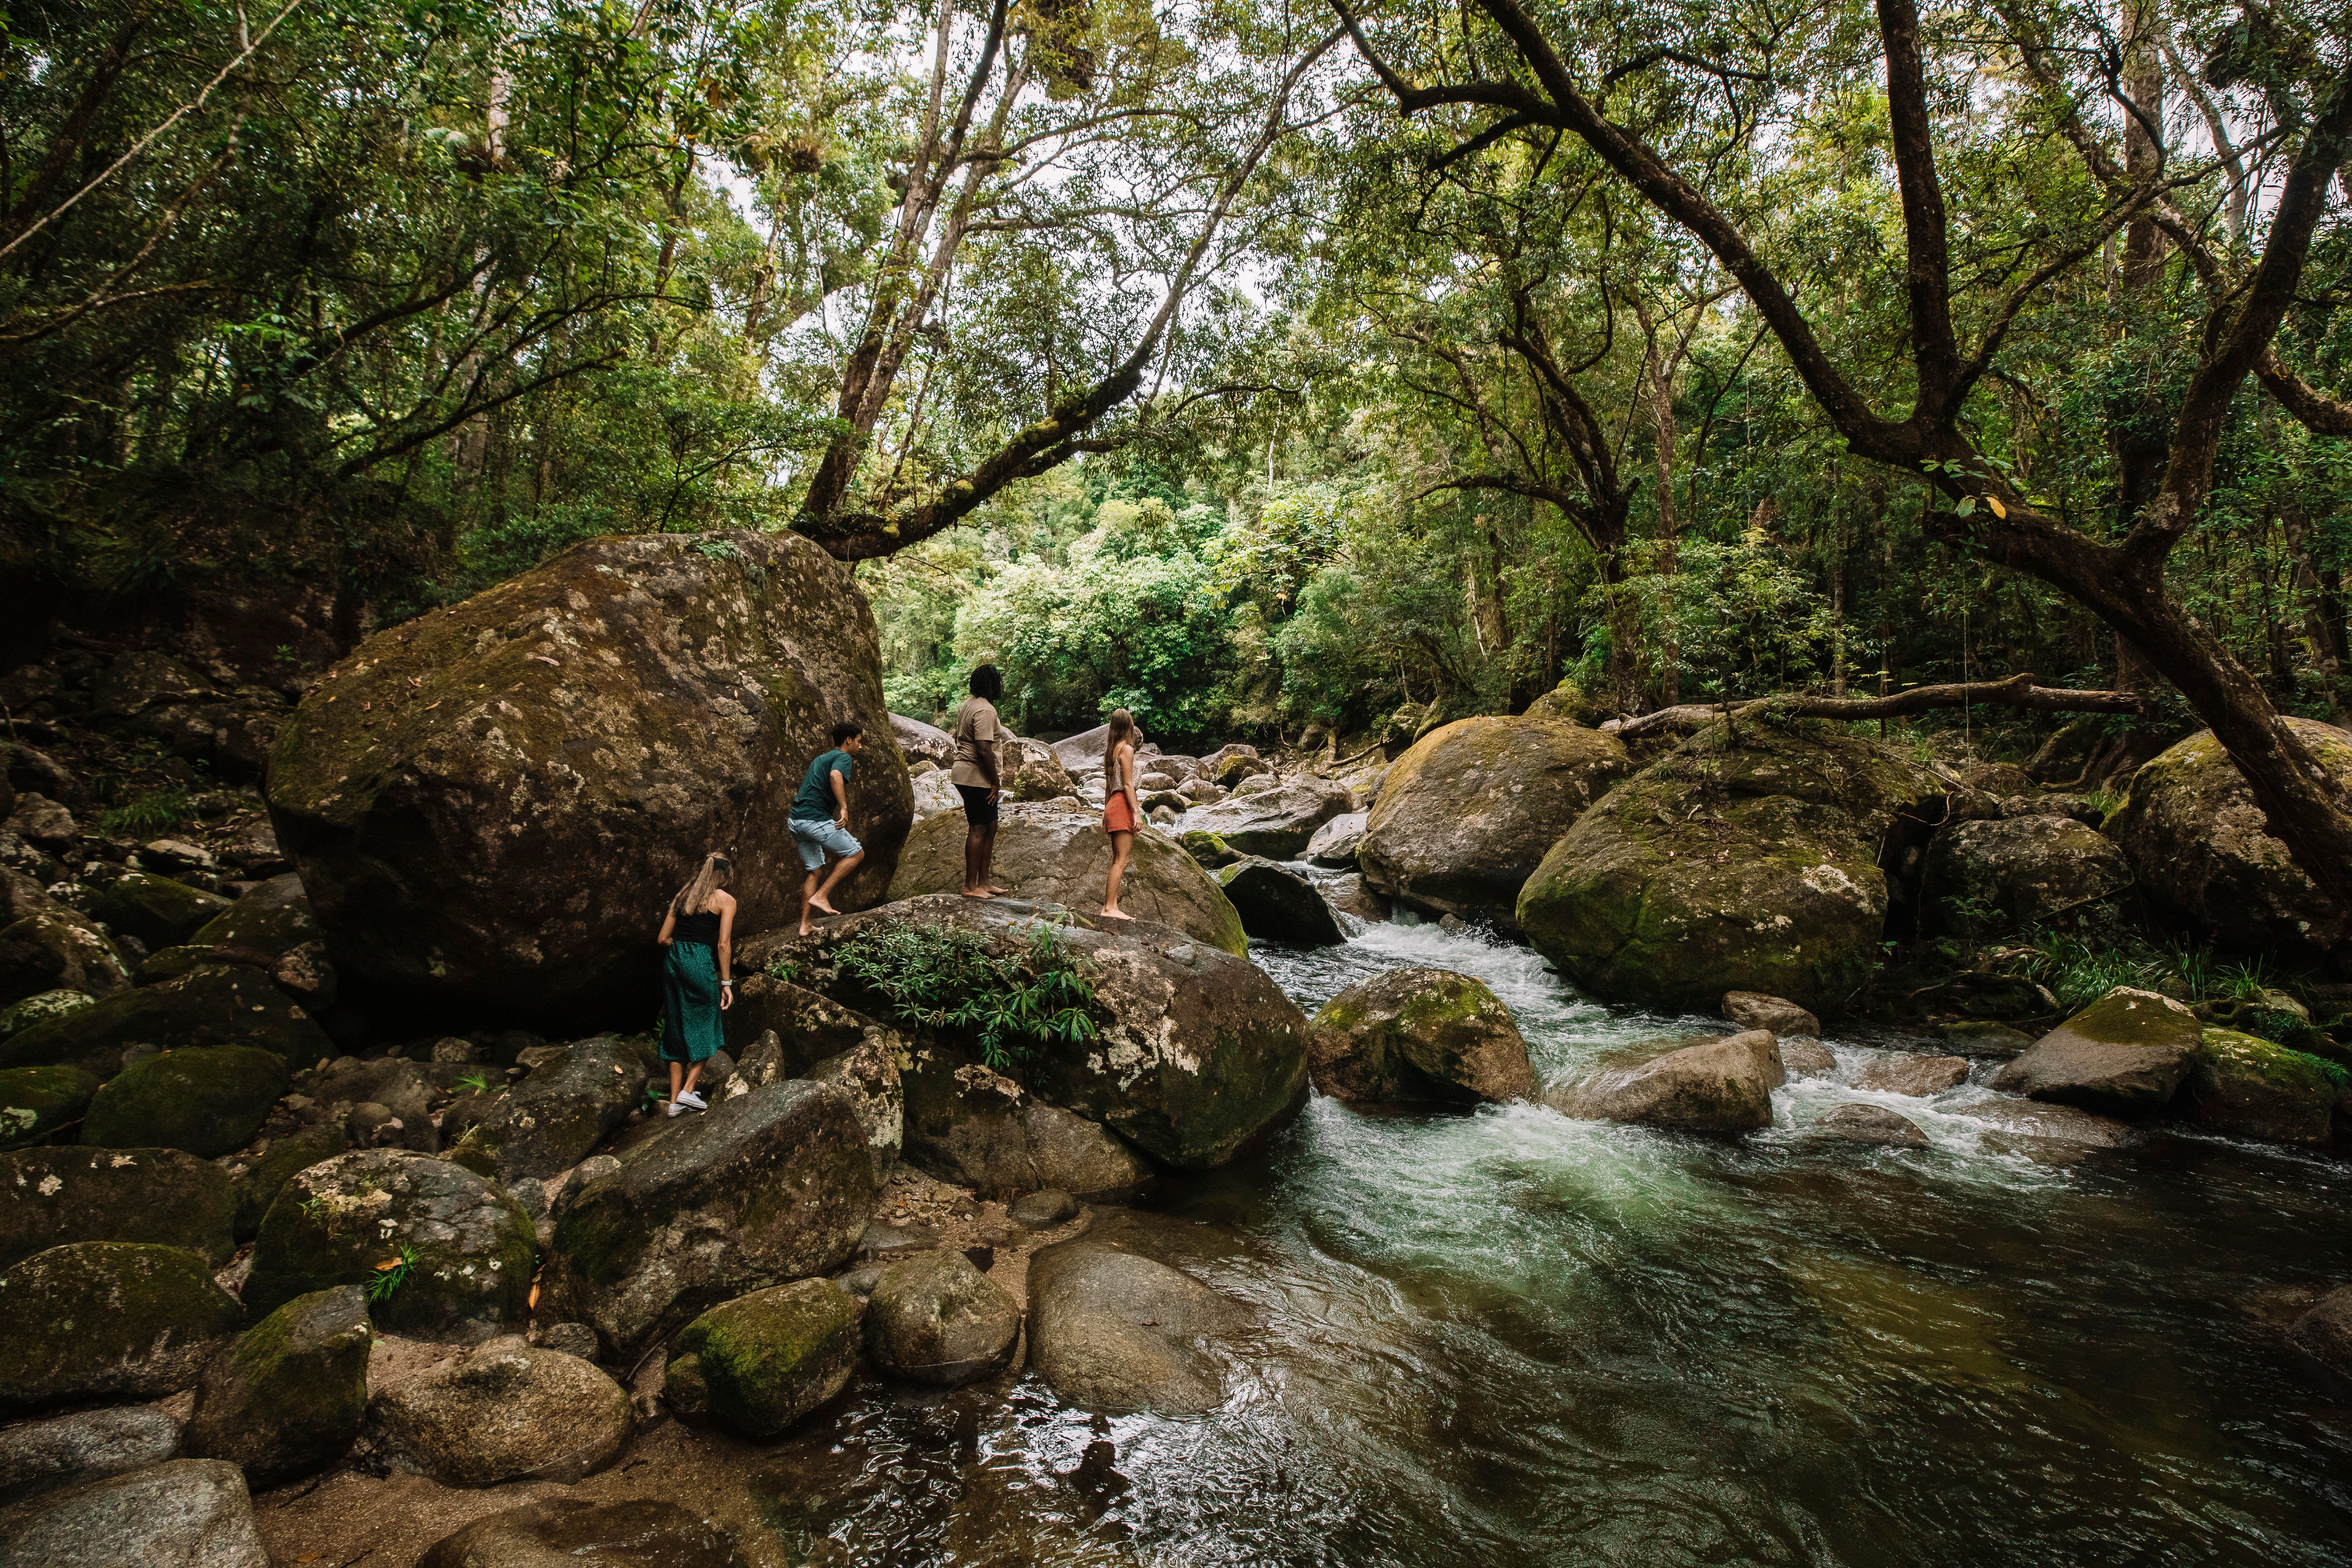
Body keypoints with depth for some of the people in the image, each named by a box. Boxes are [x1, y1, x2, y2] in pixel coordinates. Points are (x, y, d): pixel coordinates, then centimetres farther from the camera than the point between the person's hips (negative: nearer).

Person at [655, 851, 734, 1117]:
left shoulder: (684, 894, 16)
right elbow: (723, 944, -7)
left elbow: (664, 938, 12)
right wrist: (726, 982, -4)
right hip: (700, 962, -6)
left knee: (676, 1028, 12)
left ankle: (675, 1100, 16)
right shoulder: (725, 900, 1)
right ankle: (688, 1090, 3)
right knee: (704, 1027, 10)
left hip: (672, 960, 6)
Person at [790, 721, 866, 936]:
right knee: (856, 853, 1)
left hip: (797, 820, 9)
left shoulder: (821, 759, 26)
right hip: (816, 819, -9)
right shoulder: (844, 757, -3)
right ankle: (820, 896, -6)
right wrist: (844, 808, -28)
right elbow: (836, 776, -26)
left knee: (815, 871, 16)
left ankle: (805, 925, 15)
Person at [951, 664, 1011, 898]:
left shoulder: (968, 705, 15)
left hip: (967, 774, 11)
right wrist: (995, 781, -18)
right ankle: (971, 886, 0)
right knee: (978, 830, -5)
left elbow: (958, 739, 23)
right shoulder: (985, 710, -18)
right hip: (977, 779, -11)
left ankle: (984, 882, 19)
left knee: (990, 828, 14)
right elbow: (984, 749, -25)